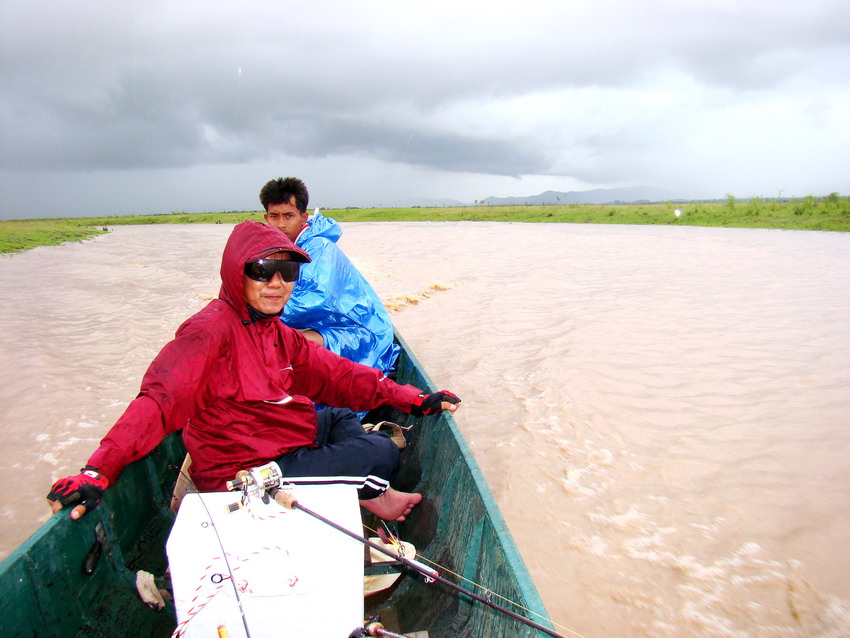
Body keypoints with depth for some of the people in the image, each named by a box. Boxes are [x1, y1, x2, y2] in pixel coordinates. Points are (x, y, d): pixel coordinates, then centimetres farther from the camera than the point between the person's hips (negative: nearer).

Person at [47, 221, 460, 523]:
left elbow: (336, 374, 5)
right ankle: (370, 496, 23)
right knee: (380, 454, -10)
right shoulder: (212, 328, -19)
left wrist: (411, 400, 0)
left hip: (282, 443, 10)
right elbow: (160, 400, -29)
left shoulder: (276, 333, 7)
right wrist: (99, 471, -41)